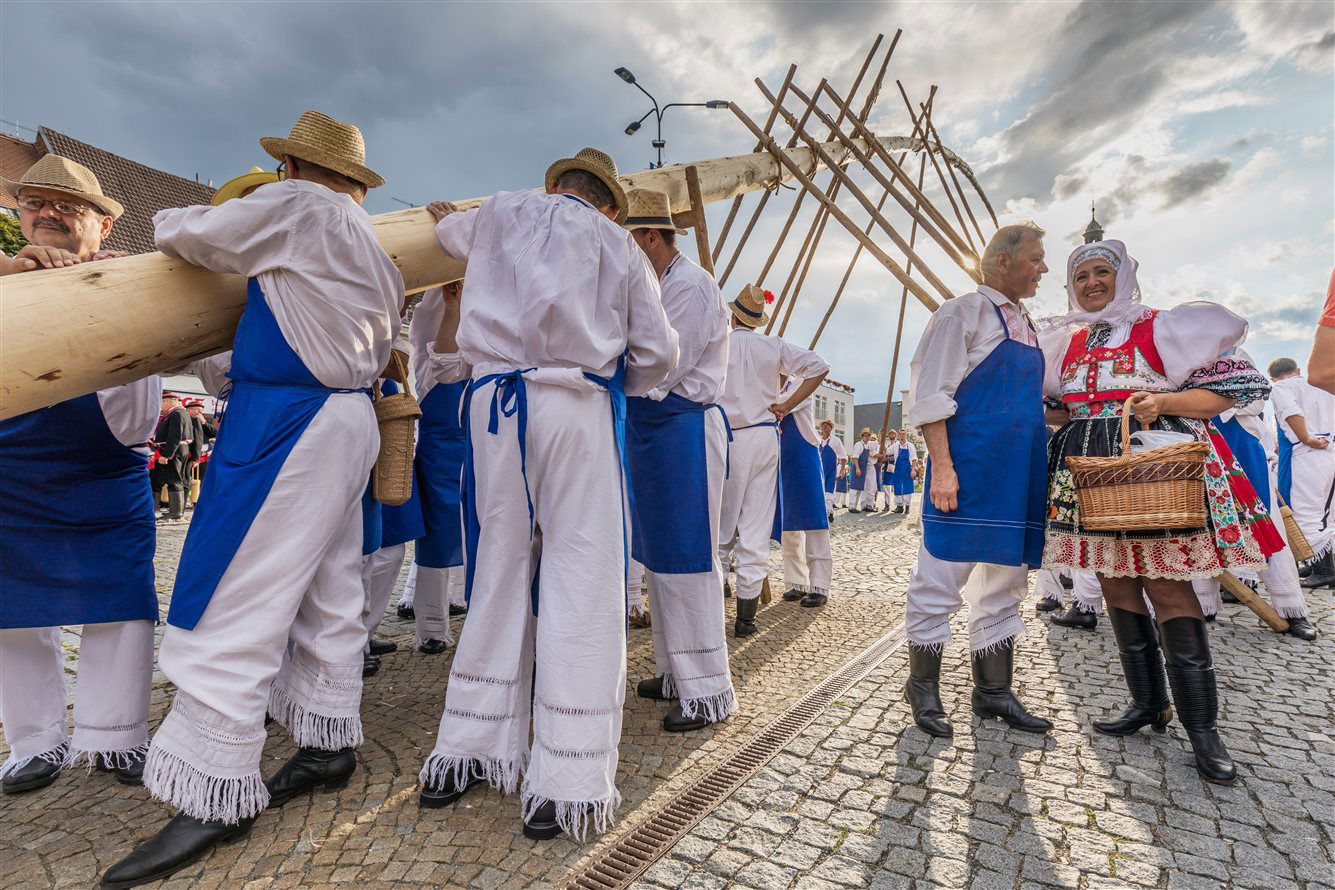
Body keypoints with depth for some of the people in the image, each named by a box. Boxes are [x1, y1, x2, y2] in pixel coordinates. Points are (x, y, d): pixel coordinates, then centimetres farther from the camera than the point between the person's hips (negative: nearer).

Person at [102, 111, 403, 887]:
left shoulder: (297, 209, -4)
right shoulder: (378, 255, 19)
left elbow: (187, 234, -3)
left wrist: (172, 219, 22)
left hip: (291, 425, -9)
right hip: (349, 419, 9)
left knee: (236, 605, -5)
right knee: (328, 599, 13)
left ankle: (215, 797, 4)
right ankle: (330, 747, 23)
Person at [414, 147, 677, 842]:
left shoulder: (499, 213, 20)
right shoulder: (618, 242, 14)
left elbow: (450, 233, 42)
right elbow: (657, 352, 8)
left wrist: (443, 216, 65)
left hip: (492, 401, 4)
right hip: (578, 406, -3)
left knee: (497, 570, 10)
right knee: (581, 580, -3)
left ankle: (466, 751, 21)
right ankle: (565, 783, 1)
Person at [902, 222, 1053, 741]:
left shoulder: (1026, 327, 20)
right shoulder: (963, 314, -4)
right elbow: (931, 395, -13)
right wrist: (942, 467, -20)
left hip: (1019, 476, 9)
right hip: (968, 470, -9)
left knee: (1005, 584, 12)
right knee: (942, 579, -2)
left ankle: (993, 692, 24)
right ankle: (923, 688, 14)